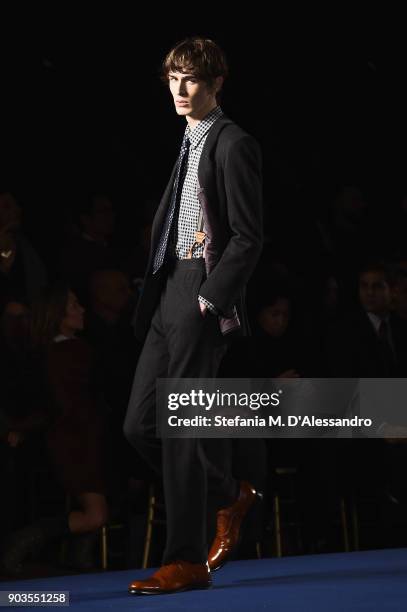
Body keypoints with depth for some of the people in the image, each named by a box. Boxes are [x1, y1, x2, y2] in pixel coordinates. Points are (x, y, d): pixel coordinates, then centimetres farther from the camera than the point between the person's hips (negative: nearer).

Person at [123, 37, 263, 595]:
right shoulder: (188, 145, 20)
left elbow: (248, 238, -11)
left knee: (180, 427, -7)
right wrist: (154, 297, 12)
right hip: (167, 297, 8)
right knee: (140, 424, 6)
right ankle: (230, 496, 26)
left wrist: (210, 299, -17)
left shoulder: (233, 145, -5)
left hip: (203, 300, -8)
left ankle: (186, 562, 0)